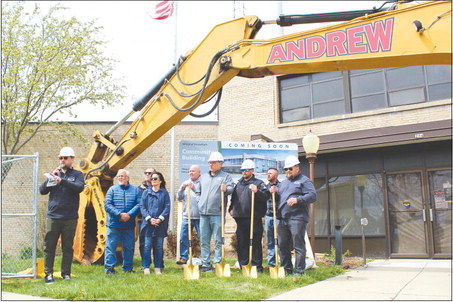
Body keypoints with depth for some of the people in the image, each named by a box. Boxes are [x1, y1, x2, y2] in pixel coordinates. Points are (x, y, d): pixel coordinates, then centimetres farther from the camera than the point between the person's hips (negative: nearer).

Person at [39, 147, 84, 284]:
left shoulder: (77, 174, 6)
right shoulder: (54, 173, 13)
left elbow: (79, 187, -15)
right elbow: (42, 190, 6)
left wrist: (61, 181, -25)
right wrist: (50, 177, -9)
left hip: (70, 218, -2)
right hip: (52, 217, 2)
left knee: (68, 247, 5)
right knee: (49, 247, 2)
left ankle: (66, 273, 13)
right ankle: (48, 274, 9)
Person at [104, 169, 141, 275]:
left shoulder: (135, 190, 8)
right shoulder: (112, 189, 6)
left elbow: (139, 204, -2)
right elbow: (107, 205, -4)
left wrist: (129, 215, -16)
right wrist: (120, 214, -15)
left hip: (129, 225, 1)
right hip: (114, 224, -1)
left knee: (129, 247, 8)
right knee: (110, 246, -2)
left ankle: (128, 268, 20)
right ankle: (109, 268, 6)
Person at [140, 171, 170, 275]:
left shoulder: (164, 193, 6)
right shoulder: (146, 192, 8)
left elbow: (167, 207, 0)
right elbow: (142, 206, 2)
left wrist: (160, 219, -13)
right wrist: (149, 218, -11)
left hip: (160, 224, 0)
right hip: (148, 223, 0)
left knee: (159, 246, 6)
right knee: (147, 246, 0)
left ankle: (158, 267, 14)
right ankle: (146, 267, 9)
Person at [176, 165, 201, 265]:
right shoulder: (185, 183, 17)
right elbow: (179, 198, 12)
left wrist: (195, 188, -16)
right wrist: (182, 189, -4)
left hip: (199, 216, -5)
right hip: (186, 216, 5)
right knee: (183, 238, 6)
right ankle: (183, 257, 17)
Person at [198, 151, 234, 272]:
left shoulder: (225, 176, 5)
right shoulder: (203, 177, 21)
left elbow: (231, 188, -12)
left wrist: (226, 189, -30)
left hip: (217, 214, -5)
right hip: (203, 213, 5)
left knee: (218, 240, -2)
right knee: (204, 241, 7)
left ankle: (217, 263, 3)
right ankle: (205, 264, 14)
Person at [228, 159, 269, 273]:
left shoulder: (259, 183, 2)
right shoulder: (238, 184, 19)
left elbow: (266, 196, -12)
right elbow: (233, 197, 29)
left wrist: (257, 191, -27)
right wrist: (231, 208, 17)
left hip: (254, 218, -5)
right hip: (240, 218, 5)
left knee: (255, 243, -2)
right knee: (241, 244, 8)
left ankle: (257, 266, 5)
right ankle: (243, 266, 17)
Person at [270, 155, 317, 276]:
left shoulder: (304, 181, 0)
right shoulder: (284, 182, 23)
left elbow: (312, 196, -11)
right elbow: (279, 195, 29)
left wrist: (297, 199, -23)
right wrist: (275, 190, 8)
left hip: (297, 218, -7)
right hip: (283, 218, 7)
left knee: (298, 246, -4)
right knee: (283, 245, 10)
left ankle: (299, 271, 2)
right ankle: (286, 269, 20)